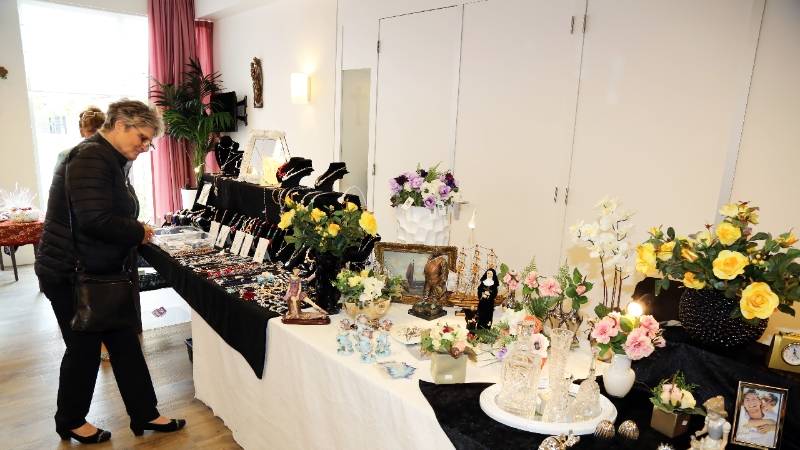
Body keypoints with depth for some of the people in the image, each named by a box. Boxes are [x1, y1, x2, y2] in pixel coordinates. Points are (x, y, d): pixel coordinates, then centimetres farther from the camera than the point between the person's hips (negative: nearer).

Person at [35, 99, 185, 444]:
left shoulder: (110, 159, 12)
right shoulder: (90, 157, -20)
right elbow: (94, 219, -30)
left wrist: (135, 233, 2)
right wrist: (139, 233, -17)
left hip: (99, 272, 9)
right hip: (70, 275, -9)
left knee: (124, 342, 12)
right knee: (84, 349, 7)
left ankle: (144, 415, 23)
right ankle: (71, 422, 31)